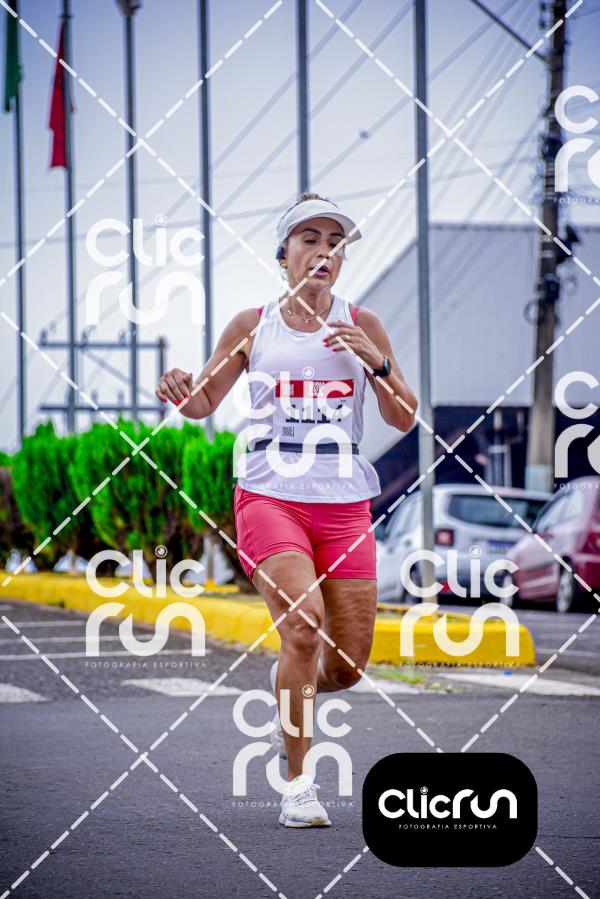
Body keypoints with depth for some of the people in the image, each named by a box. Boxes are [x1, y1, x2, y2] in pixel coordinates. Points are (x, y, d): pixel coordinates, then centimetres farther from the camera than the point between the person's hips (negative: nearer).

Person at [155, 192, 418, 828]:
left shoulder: (361, 326, 7)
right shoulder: (252, 326, 6)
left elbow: (404, 419, 5)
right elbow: (204, 401, 15)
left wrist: (376, 362, -12)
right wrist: (180, 394, -8)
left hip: (344, 506, 2)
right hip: (269, 497, -2)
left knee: (347, 663, -2)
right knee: (303, 629, -23)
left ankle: (293, 691, 36)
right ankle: (296, 783, -10)